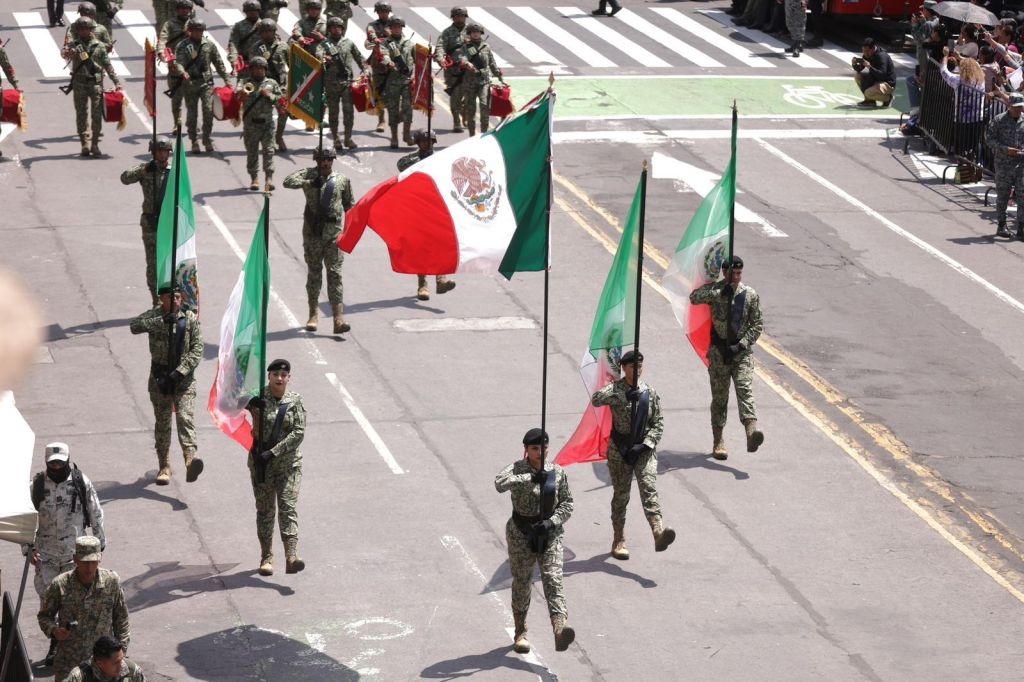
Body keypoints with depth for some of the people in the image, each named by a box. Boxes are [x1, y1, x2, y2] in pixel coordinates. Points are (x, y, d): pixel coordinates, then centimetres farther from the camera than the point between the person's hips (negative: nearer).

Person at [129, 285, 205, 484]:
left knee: (186, 418, -17)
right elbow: (135, 326, -20)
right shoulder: (154, 316, 0)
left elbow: (197, 349, -5)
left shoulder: (190, 318, 0)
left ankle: (191, 460, -33)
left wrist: (180, 371, -16)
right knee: (162, 423, 8)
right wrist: (163, 321, -29)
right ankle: (164, 467, 17)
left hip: (184, 378, -1)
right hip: (160, 377, 1)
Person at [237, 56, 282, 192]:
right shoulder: (245, 83, 7)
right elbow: (237, 92, -12)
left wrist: (269, 95, -7)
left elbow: (280, 99, 11)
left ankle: (269, 178, -8)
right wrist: (241, 92, -35)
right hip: (251, 122, 0)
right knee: (251, 150, 2)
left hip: (268, 121, 0)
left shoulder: (271, 83, 12)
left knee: (268, 149, -7)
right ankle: (254, 178, 10)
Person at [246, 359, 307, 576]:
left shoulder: (295, 401, 0)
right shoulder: (259, 397, -1)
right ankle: (266, 557, 16)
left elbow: (299, 432, -7)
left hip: (288, 462, 0)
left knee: (288, 507, -11)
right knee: (265, 509, 7)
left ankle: (291, 557, -20)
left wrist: (274, 452, -16)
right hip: (260, 461, 0)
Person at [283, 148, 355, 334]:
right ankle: (314, 313, 22)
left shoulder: (342, 180, 7)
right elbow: (288, 182, -16)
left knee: (334, 273, -7)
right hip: (312, 233, 0)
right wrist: (309, 183, -23)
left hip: (334, 233, 0)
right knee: (314, 273, 9)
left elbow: (349, 205, 16)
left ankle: (339, 318, -14)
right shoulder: (309, 175, 2)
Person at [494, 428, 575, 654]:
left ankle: (560, 629, -30)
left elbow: (567, 503, 4)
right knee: (521, 582, 9)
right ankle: (521, 633, 25)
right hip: (521, 534, -1)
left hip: (550, 534, 1)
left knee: (553, 580, -14)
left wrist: (552, 522, -13)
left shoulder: (557, 472, 1)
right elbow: (500, 483, -29)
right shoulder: (517, 469, -8)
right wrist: (529, 477, -38)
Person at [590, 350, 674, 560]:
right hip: (619, 449, -1)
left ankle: (659, 532, -34)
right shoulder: (615, 389, -4)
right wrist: (623, 396, -37)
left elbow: (658, 424, 6)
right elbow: (596, 400, -25)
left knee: (649, 488, -17)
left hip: (644, 449, 1)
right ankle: (619, 542, 18)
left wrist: (645, 444, -10)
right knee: (621, 495, 6)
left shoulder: (650, 393, 4)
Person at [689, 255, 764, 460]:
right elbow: (694, 297, -22)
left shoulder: (750, 295, 2)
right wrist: (721, 291, -28)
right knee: (719, 395, 6)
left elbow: (757, 324, 3)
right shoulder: (714, 290, -2)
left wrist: (741, 345, -11)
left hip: (742, 351, 0)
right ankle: (719, 441, 15)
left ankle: (752, 432, -37)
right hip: (719, 351, 0)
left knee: (745, 389, -19)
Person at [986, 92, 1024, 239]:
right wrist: (1006, 149, -16)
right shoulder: (999, 120, -2)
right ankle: (1001, 226, 21)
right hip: (1004, 164, -2)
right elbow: (989, 139, -5)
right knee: (1003, 196, 7)